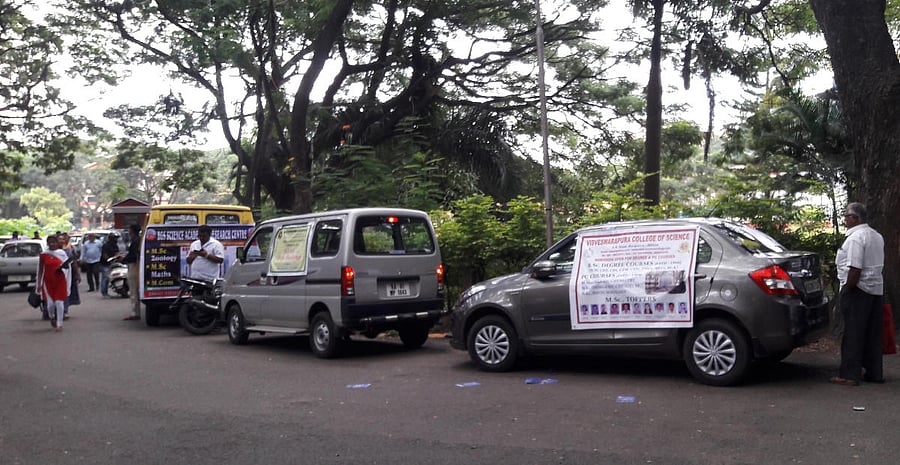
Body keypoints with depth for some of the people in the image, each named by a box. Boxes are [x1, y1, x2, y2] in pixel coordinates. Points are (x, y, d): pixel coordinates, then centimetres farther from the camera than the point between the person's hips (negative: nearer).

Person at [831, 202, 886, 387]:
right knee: (872, 334, 13)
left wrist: (847, 289, -15)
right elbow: (875, 264, 19)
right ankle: (874, 373, 19)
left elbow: (855, 269, -22)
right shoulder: (877, 236, 16)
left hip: (858, 289, -9)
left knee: (853, 334, -5)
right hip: (876, 288, 9)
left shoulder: (855, 237, -15)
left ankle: (849, 375, -2)